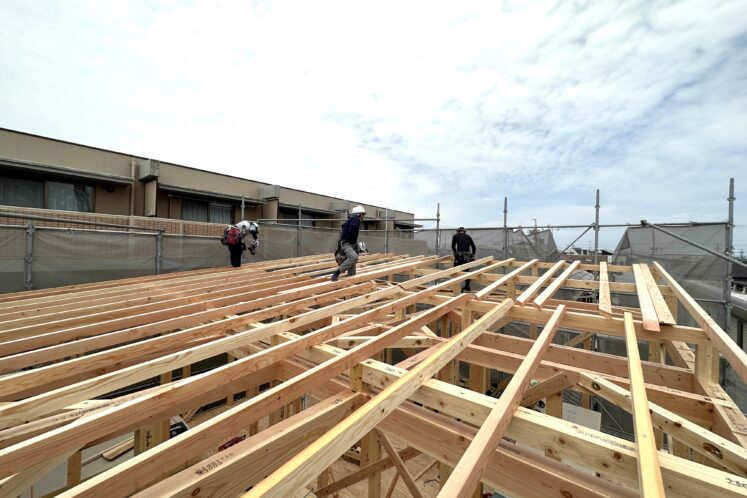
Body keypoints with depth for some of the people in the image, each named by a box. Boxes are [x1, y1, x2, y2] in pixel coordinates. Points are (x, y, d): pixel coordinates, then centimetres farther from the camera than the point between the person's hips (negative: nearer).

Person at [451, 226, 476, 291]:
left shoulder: (455, 236, 13)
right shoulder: (468, 237, 19)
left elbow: (453, 246, 18)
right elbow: (473, 247, 16)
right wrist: (473, 255, 29)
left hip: (459, 256, -3)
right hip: (467, 256, 3)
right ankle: (467, 288, 19)